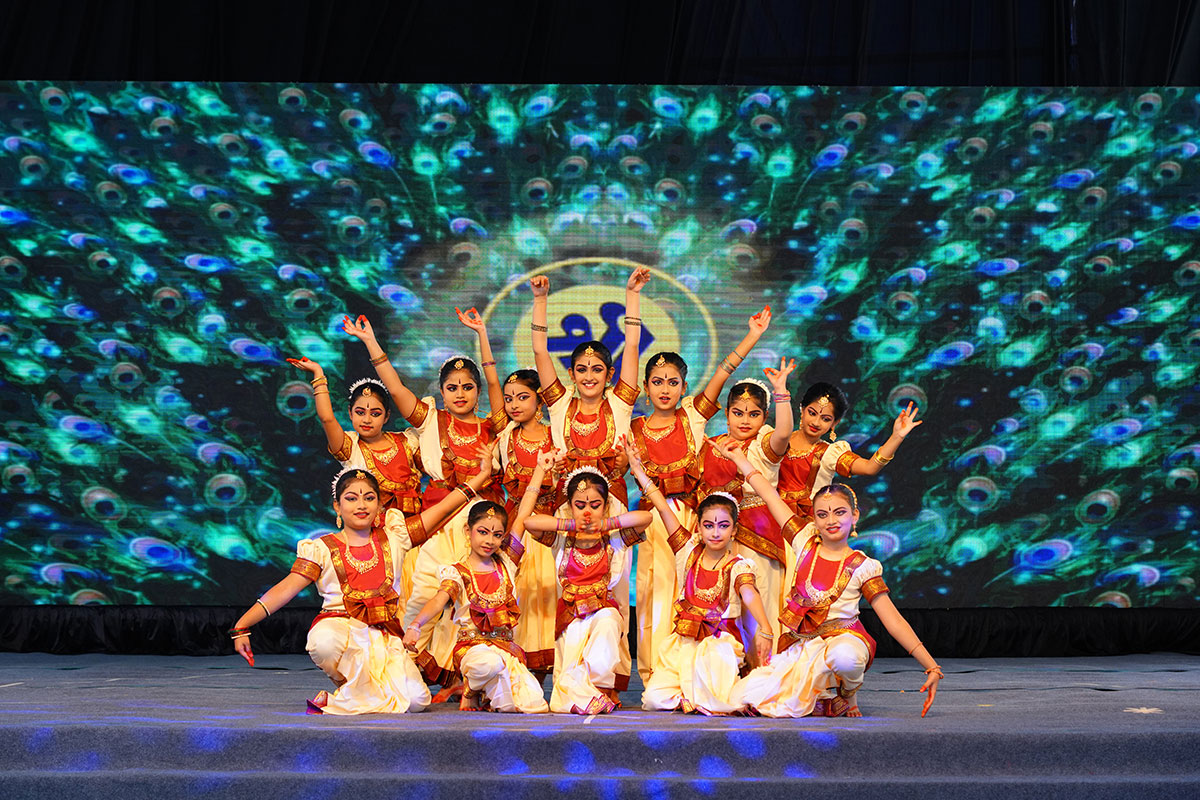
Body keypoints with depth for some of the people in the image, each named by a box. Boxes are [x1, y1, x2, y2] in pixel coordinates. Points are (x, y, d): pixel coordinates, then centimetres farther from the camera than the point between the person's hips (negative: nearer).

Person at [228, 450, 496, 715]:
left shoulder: (393, 536, 12)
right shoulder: (322, 549, 5)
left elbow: (441, 509, 15)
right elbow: (285, 589, -3)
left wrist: (482, 475, 16)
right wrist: (242, 626, -13)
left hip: (385, 636, 3)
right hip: (340, 626, -3)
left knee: (416, 700, -20)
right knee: (325, 643, -41)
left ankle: (338, 701, 8)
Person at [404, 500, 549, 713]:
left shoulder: (505, 565, 10)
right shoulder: (458, 573, -3)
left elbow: (522, 517, 14)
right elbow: (438, 601, -22)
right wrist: (415, 626, -40)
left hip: (506, 646, 5)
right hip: (472, 645, -5)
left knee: (535, 706, -16)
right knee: (491, 663, -43)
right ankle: (471, 691, -7)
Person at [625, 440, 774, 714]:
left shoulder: (737, 566, -5)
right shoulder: (689, 552, 6)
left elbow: (749, 594, -26)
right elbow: (664, 509, 6)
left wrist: (764, 628, -44)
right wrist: (639, 471, 8)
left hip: (720, 639, -3)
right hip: (684, 640, 3)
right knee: (654, 699, -15)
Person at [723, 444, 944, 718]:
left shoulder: (863, 567, -2)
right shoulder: (806, 543, 6)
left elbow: (893, 619, -6)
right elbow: (771, 497, 13)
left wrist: (931, 666, -13)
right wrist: (740, 459, 21)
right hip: (798, 647, 4)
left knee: (844, 657, -43)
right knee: (740, 698, -15)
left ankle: (847, 694, -4)